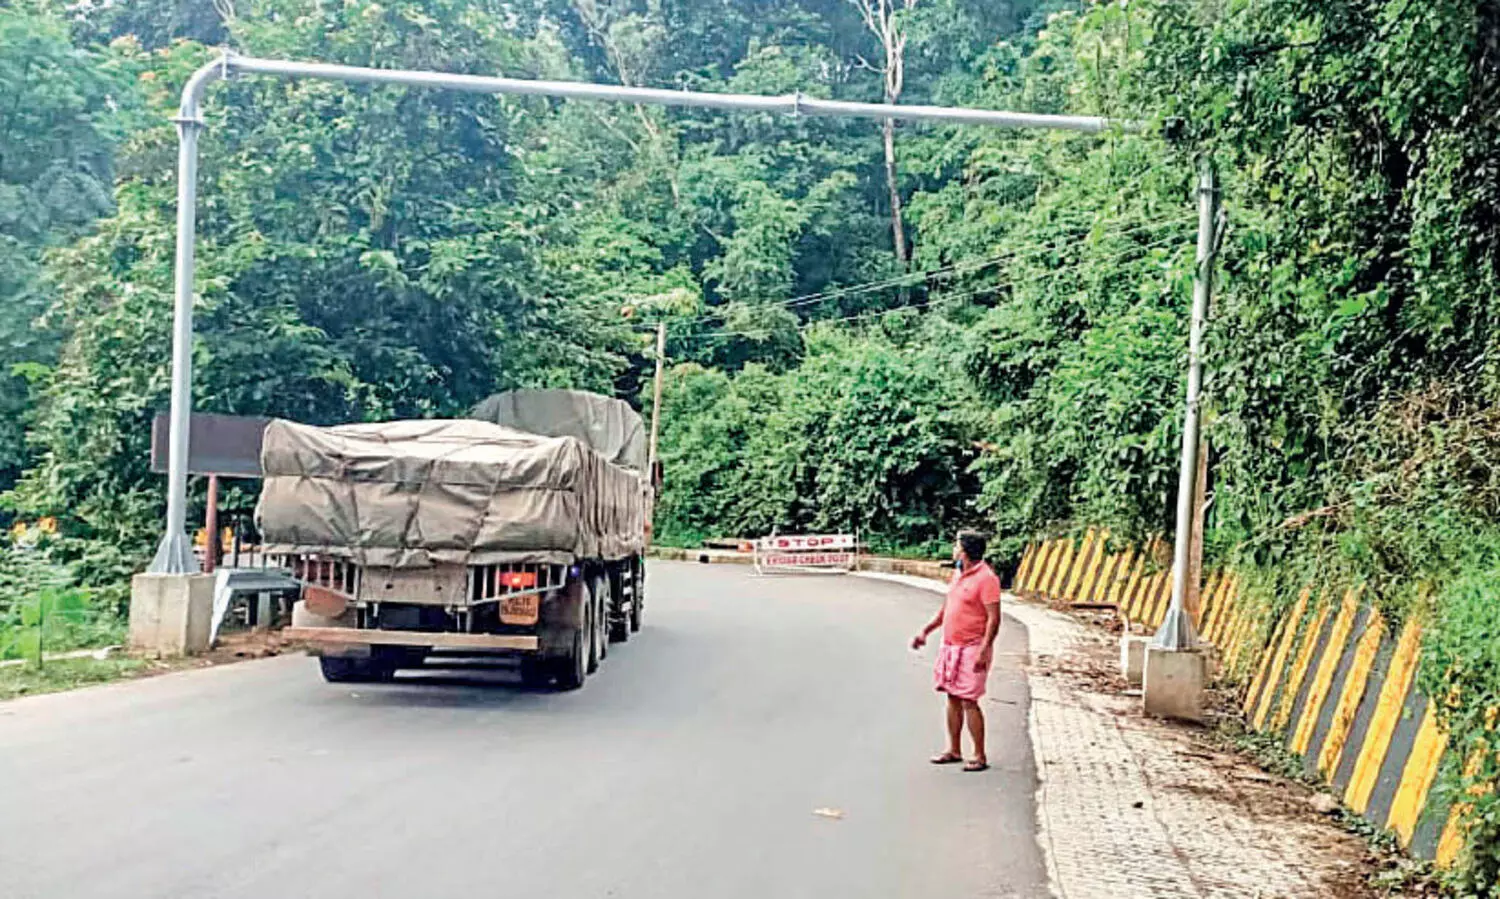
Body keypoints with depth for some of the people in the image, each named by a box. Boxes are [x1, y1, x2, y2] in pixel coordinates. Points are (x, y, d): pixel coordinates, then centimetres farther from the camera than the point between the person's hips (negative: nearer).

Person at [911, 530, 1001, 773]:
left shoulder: (986, 578, -16)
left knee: (969, 701, -7)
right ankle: (954, 750, 23)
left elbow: (994, 618, -18)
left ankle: (980, 756, 3)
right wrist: (925, 632, 18)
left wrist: (983, 652, -23)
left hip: (971, 649, -8)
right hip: (951, 646, 9)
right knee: (952, 698, 12)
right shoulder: (957, 575, 12)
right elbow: (946, 608, 22)